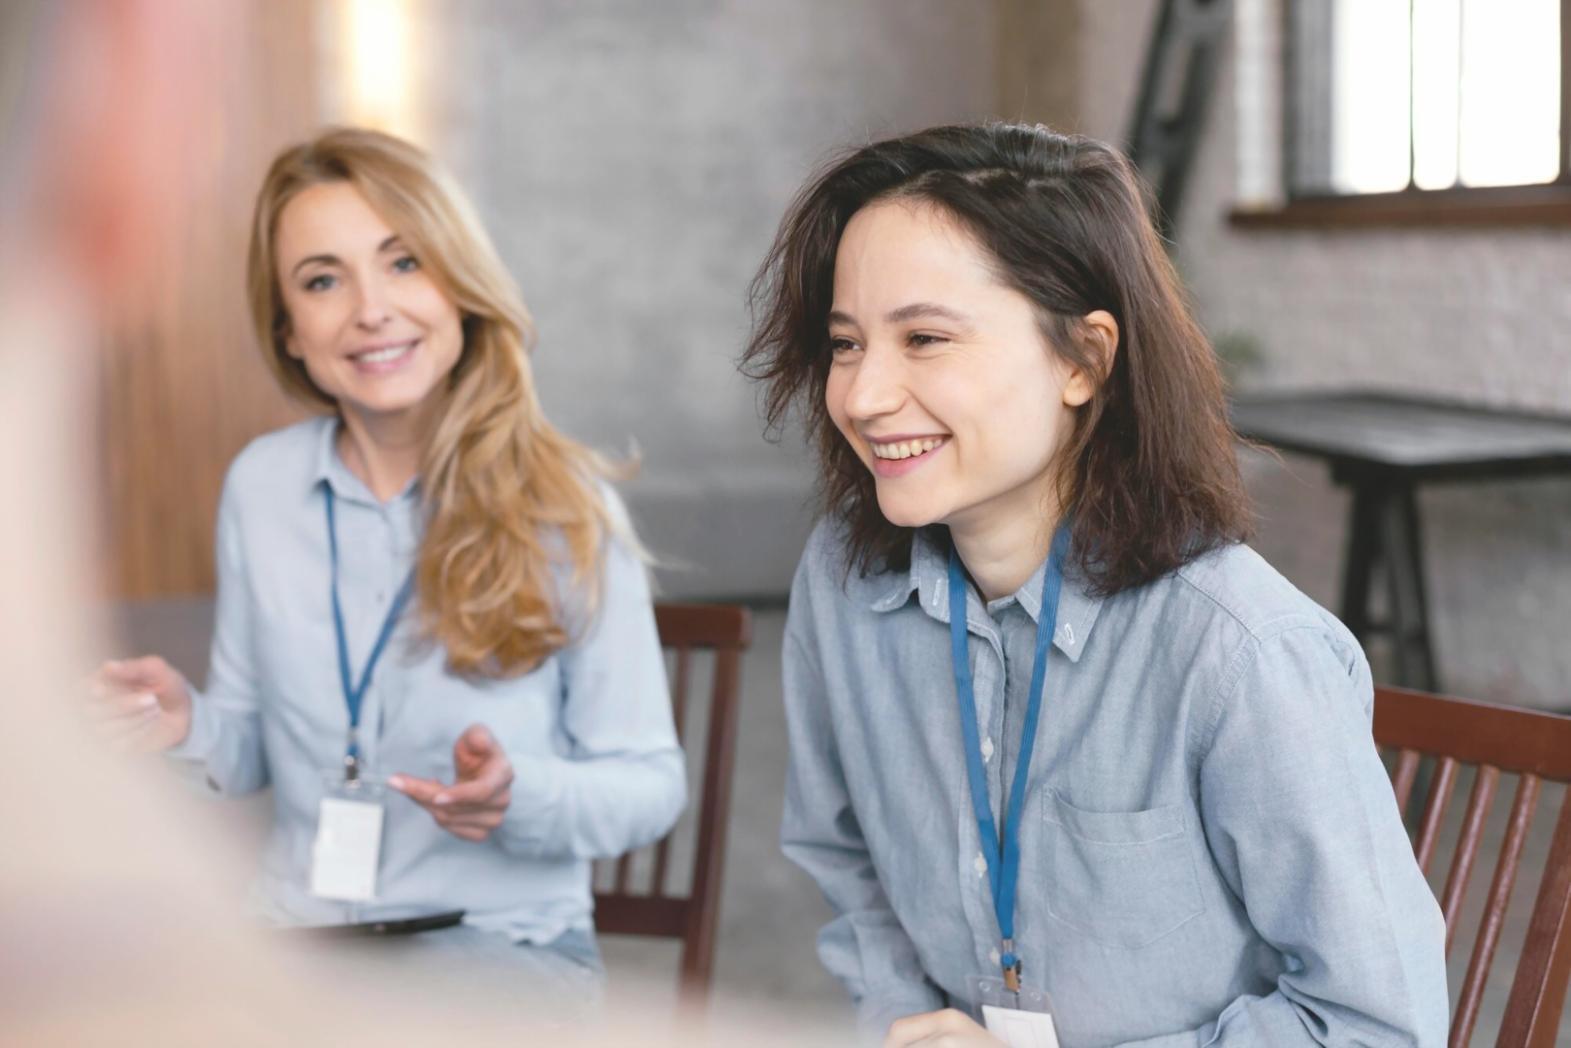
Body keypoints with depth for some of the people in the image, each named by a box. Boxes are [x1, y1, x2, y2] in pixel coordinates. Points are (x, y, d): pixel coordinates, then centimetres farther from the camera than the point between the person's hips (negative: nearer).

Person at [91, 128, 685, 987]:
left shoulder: (563, 505, -6)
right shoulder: (259, 487, 6)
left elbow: (651, 783, 0)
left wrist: (521, 797, -21)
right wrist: (188, 727, -6)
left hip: (501, 941, -3)